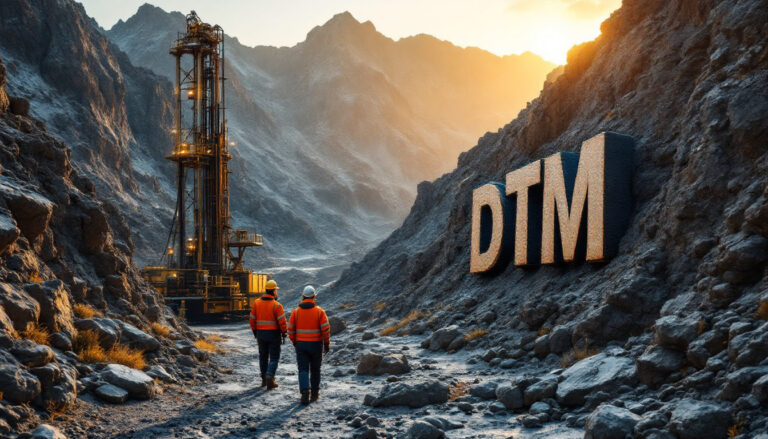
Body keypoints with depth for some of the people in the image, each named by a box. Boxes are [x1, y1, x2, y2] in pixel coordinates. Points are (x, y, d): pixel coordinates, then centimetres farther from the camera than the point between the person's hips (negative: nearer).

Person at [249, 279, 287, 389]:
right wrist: (284, 334, -4)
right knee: (274, 357, 4)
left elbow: (252, 319, 4)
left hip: (260, 333, 4)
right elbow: (282, 321, -16)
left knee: (263, 356, 17)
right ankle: (269, 377, -15)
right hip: (274, 334, -4)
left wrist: (255, 332, 15)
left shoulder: (257, 303, 0)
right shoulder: (276, 305, -14)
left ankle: (264, 380, 23)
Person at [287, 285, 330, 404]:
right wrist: (327, 344, -1)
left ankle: (305, 392, -18)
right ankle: (315, 393, 23)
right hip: (316, 345, 0)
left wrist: (295, 342, 15)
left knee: (303, 370, 2)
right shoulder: (319, 311, -8)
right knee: (315, 370, 15)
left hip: (301, 345, 0)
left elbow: (290, 330, 0)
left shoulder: (296, 312, -3)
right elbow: (325, 329, -11)